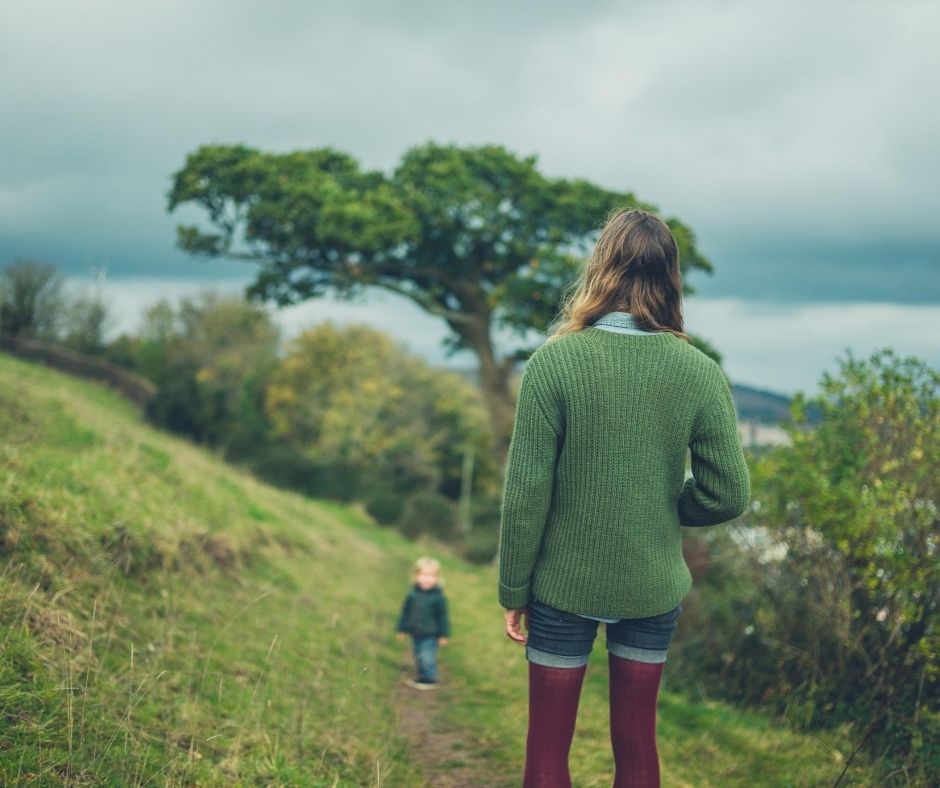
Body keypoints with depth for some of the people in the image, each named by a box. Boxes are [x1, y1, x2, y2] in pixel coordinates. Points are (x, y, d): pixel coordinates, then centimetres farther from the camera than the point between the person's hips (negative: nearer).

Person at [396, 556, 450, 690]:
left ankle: (430, 679, 6)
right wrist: (402, 629, 10)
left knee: (427, 658, -9)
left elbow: (443, 617, -8)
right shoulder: (412, 594, -2)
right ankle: (422, 676, 33)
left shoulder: (438, 597, -13)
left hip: (430, 635, -5)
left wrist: (444, 634, -6)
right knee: (418, 657, 17)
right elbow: (405, 612, 8)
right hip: (416, 634, 5)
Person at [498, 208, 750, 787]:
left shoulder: (555, 360, -15)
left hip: (564, 585, -2)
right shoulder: (700, 372, -10)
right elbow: (729, 495, -8)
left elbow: (527, 491, -14)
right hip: (654, 588, 2)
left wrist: (514, 589, -3)